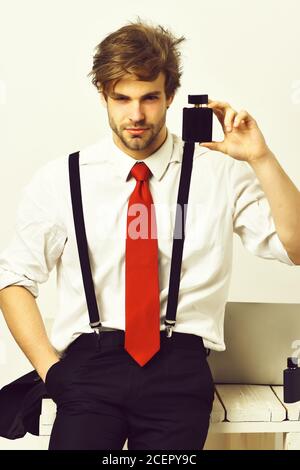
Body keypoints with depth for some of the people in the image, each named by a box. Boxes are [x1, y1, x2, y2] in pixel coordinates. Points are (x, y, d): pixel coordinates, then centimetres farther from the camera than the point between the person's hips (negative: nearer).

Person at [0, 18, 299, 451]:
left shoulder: (221, 171, 4)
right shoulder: (59, 180, 4)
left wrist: (260, 159, -13)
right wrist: (50, 366, -3)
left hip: (180, 363, 1)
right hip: (90, 363, 0)